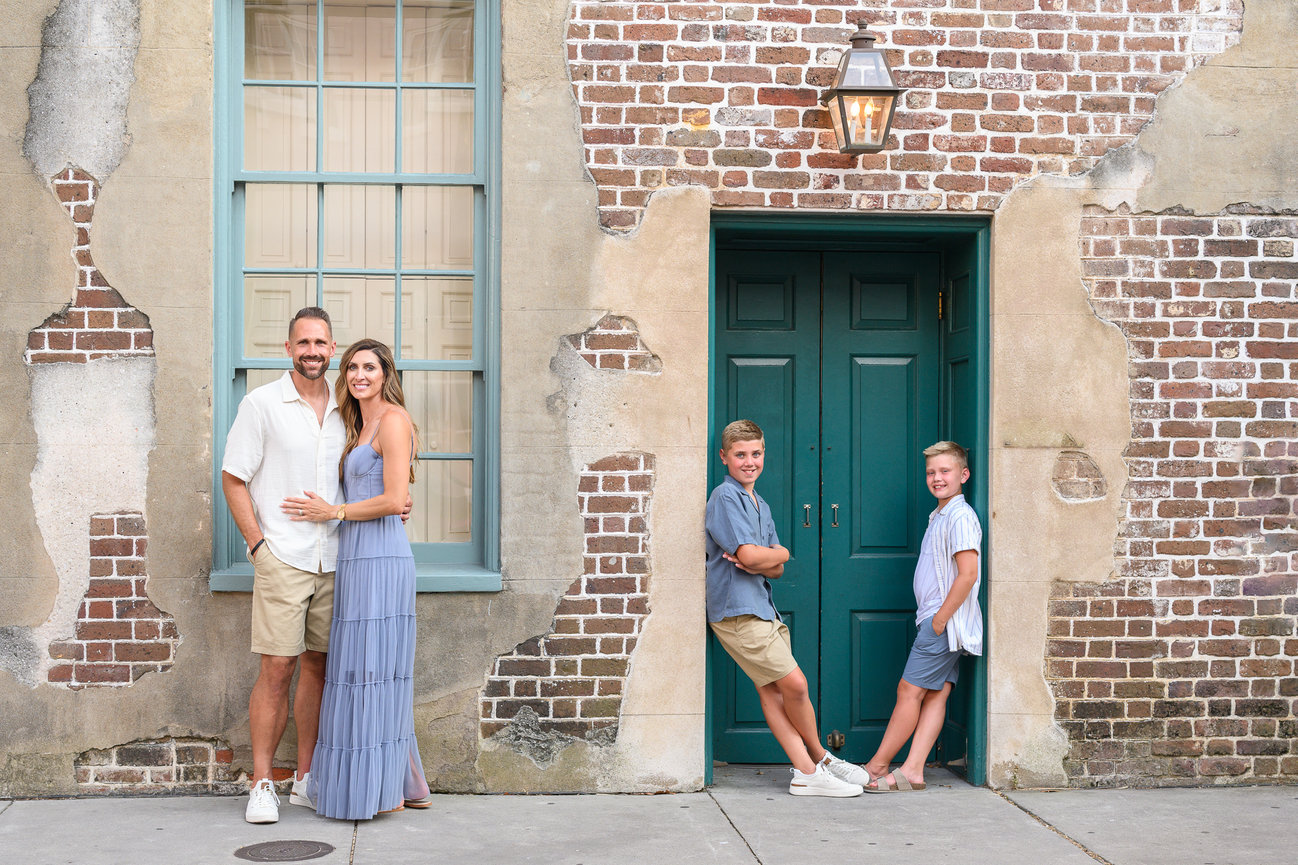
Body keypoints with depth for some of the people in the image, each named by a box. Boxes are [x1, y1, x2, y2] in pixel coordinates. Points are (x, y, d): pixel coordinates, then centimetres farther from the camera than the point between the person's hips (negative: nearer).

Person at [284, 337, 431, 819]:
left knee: (374, 672, -6)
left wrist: (334, 512, -7)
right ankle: (401, 785, 16)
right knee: (368, 673, 10)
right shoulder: (361, 427, 21)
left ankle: (386, 791, 0)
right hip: (359, 562, 10)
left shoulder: (392, 421, -8)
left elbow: (394, 500, -16)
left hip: (379, 562, -10)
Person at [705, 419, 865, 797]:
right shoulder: (725, 497, -9)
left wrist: (759, 562, -9)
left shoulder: (759, 504, 20)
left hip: (761, 606, 8)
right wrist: (780, 553, 0)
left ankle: (807, 773, 7)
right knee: (794, 684, -5)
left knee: (772, 689, 6)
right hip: (737, 610, -8)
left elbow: (777, 568, 14)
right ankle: (820, 757, 14)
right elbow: (750, 555, -20)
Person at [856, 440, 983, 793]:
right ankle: (912, 771, 4)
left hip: (945, 623, -9)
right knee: (935, 695, 5)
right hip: (937, 622, 9)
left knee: (910, 690, -4)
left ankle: (877, 766, 3)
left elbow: (968, 574, -21)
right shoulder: (939, 516, 18)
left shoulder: (960, 516, -14)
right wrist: (934, 620, 16)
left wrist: (940, 619, -18)